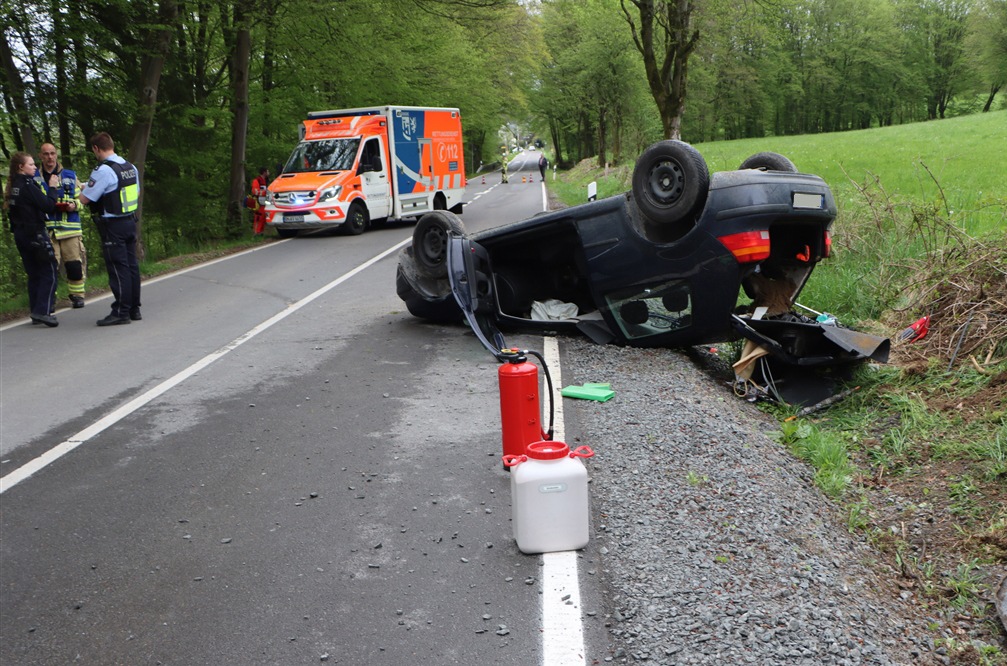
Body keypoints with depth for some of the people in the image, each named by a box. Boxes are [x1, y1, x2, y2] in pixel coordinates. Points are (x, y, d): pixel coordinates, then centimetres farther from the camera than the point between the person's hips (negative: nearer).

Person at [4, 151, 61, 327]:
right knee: (49, 270, -5)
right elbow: (48, 206, -17)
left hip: (20, 234, 9)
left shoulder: (12, 186, 11)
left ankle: (36, 313, 15)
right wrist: (52, 188, -6)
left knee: (33, 273, 13)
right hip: (35, 233, -9)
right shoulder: (28, 185, -15)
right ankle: (42, 311, -13)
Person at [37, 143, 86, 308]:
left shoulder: (70, 176, 12)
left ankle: (77, 295, 13)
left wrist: (74, 205, -7)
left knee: (74, 264, 0)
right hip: (45, 228, -1)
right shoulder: (34, 178, 8)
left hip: (69, 227, 1)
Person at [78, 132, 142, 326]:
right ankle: (134, 309, 18)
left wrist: (84, 188, 7)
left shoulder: (103, 170, -16)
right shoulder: (131, 167, 8)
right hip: (130, 221, 8)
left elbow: (85, 199, -14)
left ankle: (121, 312, -1)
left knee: (118, 268, -4)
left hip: (113, 225, -8)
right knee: (131, 265, 11)